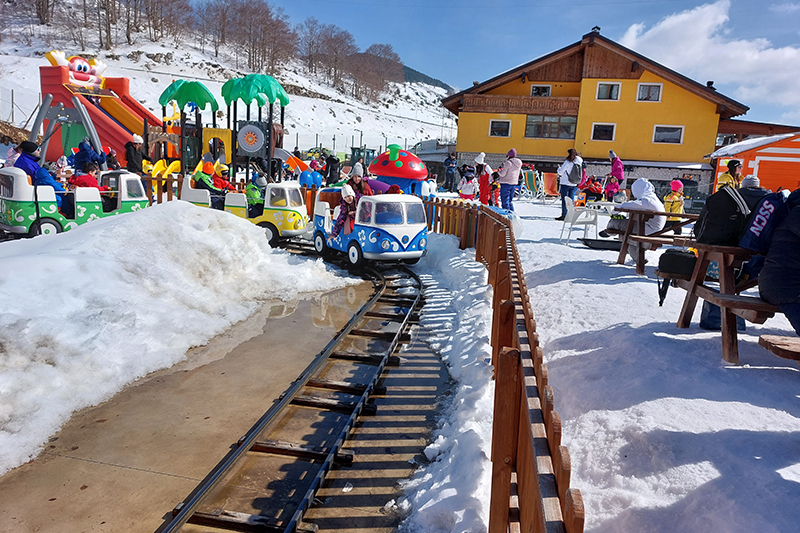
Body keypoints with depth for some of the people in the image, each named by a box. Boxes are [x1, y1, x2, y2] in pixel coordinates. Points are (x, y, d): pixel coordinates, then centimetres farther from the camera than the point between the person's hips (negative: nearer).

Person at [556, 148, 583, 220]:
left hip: (565, 183, -6)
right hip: (574, 184, 6)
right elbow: (580, 174, 16)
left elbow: (560, 172, -10)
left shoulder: (568, 162, -13)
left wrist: (559, 168, 12)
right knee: (571, 200, 11)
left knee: (564, 199, -2)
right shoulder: (580, 162, 6)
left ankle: (564, 215, -5)